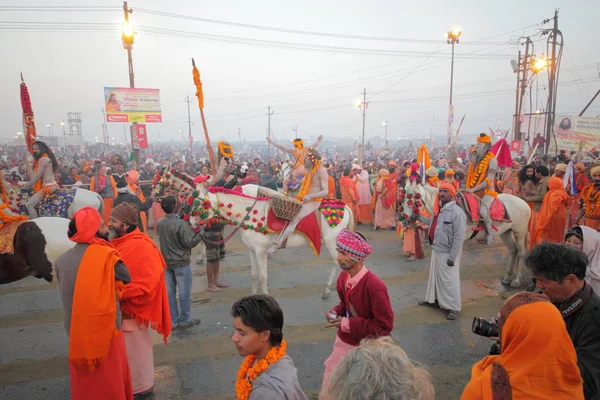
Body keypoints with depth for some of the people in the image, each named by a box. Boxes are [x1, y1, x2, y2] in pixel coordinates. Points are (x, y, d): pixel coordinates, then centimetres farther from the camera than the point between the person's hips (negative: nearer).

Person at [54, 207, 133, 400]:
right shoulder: (107, 255, -17)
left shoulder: (61, 260, -3)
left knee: (83, 382, 22)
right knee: (109, 382, 13)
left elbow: (66, 291, 6)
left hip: (75, 331, 5)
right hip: (105, 329, -4)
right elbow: (127, 280, -5)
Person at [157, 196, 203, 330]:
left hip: (166, 262, 6)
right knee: (184, 292, 8)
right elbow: (190, 242, -21)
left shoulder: (160, 223, -1)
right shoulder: (181, 224, -21)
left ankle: (173, 321, 21)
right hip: (181, 262, -6)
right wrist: (200, 233, -9)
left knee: (170, 292, 11)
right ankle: (184, 320, 20)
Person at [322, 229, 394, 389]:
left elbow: (385, 326, -25)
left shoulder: (374, 286, -30)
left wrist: (347, 324, -25)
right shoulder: (343, 277, -7)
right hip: (344, 342, 6)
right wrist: (336, 312, -11)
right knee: (330, 383, 18)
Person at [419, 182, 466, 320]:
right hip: (436, 250, 9)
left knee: (449, 280, -1)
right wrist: (420, 217, 16)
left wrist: (452, 256, -22)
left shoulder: (457, 212, -20)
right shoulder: (439, 209, 6)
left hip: (447, 253, -8)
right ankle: (433, 299, 37)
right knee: (434, 276, 21)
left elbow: (459, 237, -21)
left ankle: (454, 308, 11)